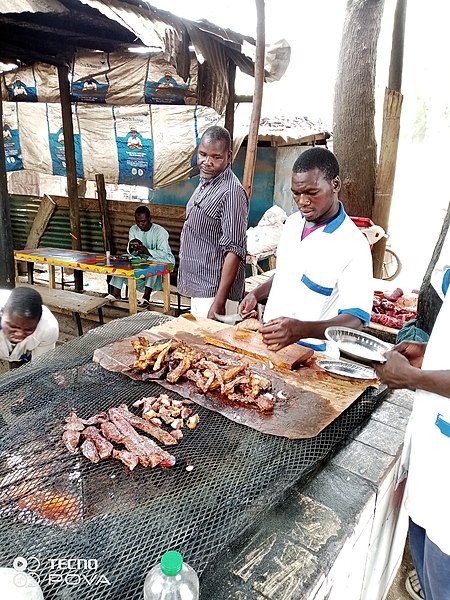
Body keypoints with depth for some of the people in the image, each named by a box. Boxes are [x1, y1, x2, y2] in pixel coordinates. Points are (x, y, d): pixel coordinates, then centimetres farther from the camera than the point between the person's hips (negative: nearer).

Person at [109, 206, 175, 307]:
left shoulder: (160, 231, -17)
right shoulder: (133, 229, 1)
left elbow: (164, 254, -27)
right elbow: (131, 253, -1)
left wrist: (147, 251, -42)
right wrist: (132, 247, -26)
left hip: (163, 261, -5)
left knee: (153, 261, -38)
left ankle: (146, 296, -39)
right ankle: (115, 293, -20)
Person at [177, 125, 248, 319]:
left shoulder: (231, 192, -19)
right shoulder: (205, 183, 11)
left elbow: (234, 251, -23)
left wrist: (219, 302, -26)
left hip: (215, 290, -9)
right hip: (197, 288, 9)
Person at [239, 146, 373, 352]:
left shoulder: (353, 245, -17)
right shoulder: (293, 222, 6)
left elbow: (355, 320, -21)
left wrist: (302, 329, -36)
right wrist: (257, 294, 6)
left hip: (311, 353, -5)